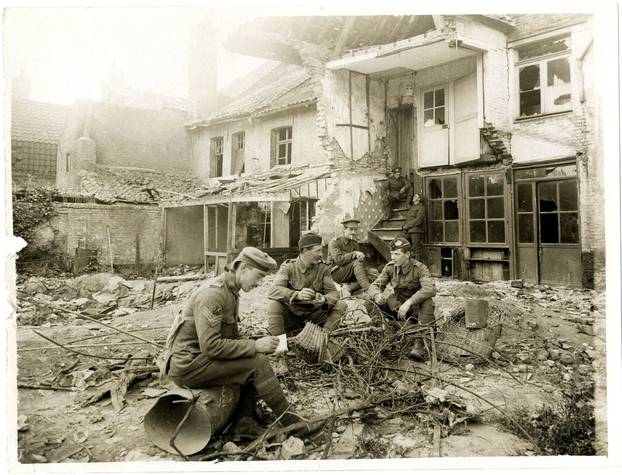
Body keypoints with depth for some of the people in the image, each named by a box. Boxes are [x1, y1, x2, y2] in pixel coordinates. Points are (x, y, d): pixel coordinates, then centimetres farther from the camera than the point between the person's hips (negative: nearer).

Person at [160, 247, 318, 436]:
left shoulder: (231, 291, 10)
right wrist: (254, 346, -23)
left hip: (199, 356, 10)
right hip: (188, 366, -10)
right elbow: (211, 345, -28)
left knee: (258, 358, 2)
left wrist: (256, 345, -2)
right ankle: (289, 421, -6)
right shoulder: (212, 293, -22)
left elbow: (232, 335, 16)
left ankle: (245, 418, -1)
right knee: (257, 364, -18)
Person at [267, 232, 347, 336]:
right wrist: (297, 295, -42)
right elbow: (273, 291, -24)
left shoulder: (323, 268, 1)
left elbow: (333, 292, -5)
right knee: (274, 306, -30)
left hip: (314, 314, 3)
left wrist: (324, 299, -31)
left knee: (341, 306, -15)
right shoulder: (288, 266, -9)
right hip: (291, 314, -3)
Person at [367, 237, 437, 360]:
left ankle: (419, 343, -35)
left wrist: (409, 302, -45)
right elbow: (374, 286, -6)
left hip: (417, 308, -3)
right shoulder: (390, 268, -6)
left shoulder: (419, 268, -19)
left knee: (427, 302, -37)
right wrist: (377, 294, -32)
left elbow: (430, 289, -35)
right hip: (397, 307, 3)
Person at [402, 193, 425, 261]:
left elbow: (418, 220, -11)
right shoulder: (411, 208, 24)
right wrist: (404, 225, 3)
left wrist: (407, 226, -9)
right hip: (409, 232, 7)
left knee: (416, 249, -10)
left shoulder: (421, 208, 1)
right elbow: (407, 220, 24)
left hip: (416, 231, -7)